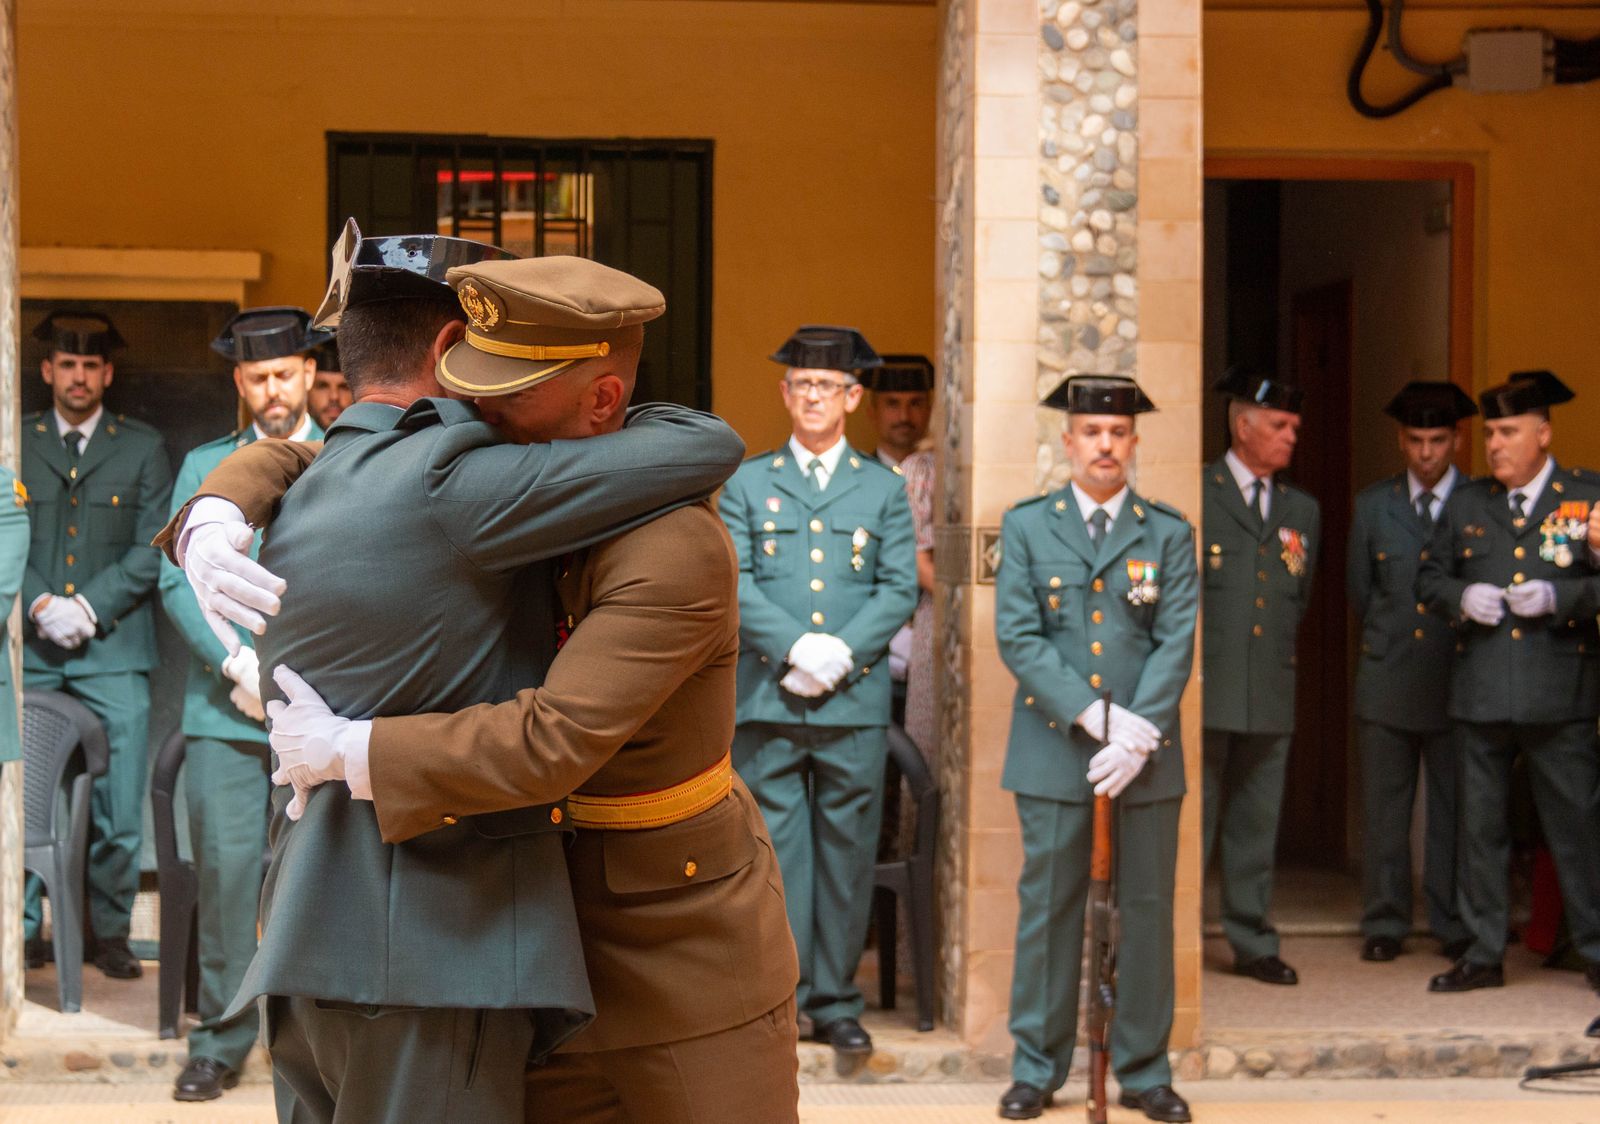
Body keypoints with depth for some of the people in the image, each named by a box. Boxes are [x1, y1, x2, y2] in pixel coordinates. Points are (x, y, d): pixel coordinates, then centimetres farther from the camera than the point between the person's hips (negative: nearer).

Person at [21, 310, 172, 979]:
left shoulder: (142, 449, 11)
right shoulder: (17, 445, 12)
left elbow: (153, 550, 4)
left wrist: (89, 607, -8)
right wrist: (40, 605, -9)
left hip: (114, 650, 0)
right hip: (29, 652, 0)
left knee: (119, 810, -4)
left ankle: (111, 934, 8)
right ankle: (22, 931, 8)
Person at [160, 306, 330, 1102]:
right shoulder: (204, 467, 14)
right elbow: (178, 581, 5)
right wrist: (238, 664, -9)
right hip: (224, 709, 1)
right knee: (224, 868, -3)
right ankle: (220, 1042, 6)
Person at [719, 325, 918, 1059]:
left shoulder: (883, 489, 12)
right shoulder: (747, 483, 10)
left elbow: (900, 589, 4)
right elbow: (733, 583, 0)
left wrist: (841, 652, -11)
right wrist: (796, 646, -14)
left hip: (855, 702, 1)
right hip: (767, 701, -1)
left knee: (847, 854, 4)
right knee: (774, 853, -1)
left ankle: (836, 1003, 12)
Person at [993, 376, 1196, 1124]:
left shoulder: (1168, 533, 8)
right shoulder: (1026, 526, 6)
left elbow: (1177, 643, -1)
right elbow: (1019, 637, -3)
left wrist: (1139, 735, -14)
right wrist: (1095, 717, -13)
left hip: (1146, 755, 1)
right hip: (1054, 752, -1)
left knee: (1147, 913, 4)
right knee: (1047, 911, 3)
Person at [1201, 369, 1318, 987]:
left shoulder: (1302, 511, 15)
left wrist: (1277, 653, 12)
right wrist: (1192, 652, -3)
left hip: (1270, 694, 5)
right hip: (1203, 689, -5)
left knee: (1257, 822, 10)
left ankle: (1253, 944, 16)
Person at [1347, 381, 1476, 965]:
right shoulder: (1372, 505, 11)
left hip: (1455, 678, -2)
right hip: (1387, 677, 2)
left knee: (1454, 809, 0)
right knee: (1384, 810, 4)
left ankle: (1456, 926, 9)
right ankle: (1385, 924, 11)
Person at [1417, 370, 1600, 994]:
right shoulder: (1466, 504, 12)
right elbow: (1429, 578, 17)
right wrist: (1462, 598, -4)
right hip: (1481, 693, 4)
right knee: (1480, 827, 8)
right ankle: (1483, 954, 16)